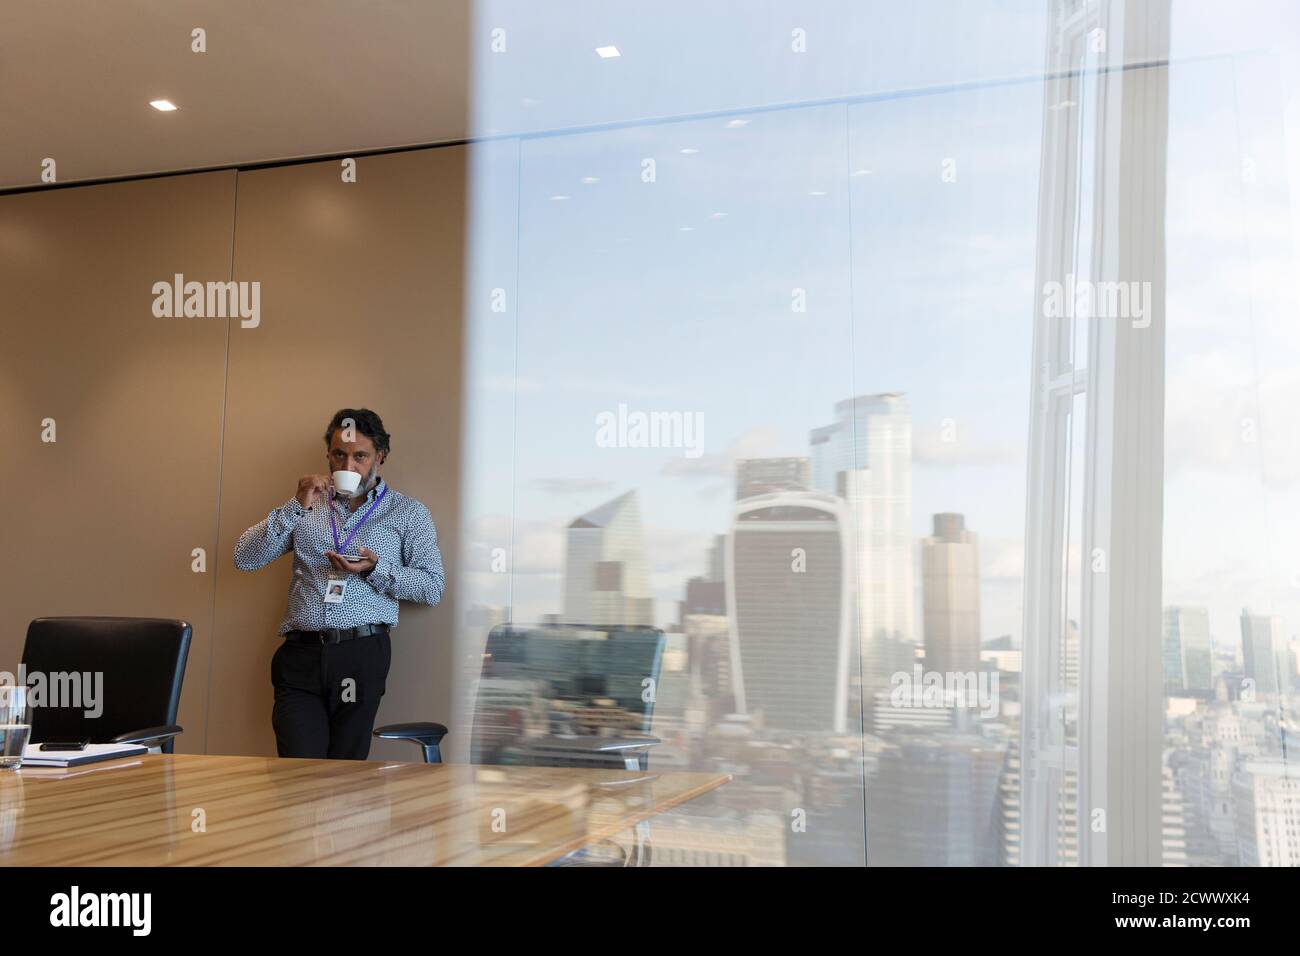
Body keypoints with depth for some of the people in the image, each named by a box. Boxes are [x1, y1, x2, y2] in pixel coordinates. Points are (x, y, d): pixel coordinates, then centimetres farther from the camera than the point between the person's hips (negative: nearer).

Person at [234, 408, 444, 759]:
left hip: (361, 653, -1)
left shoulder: (408, 513, 11)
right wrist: (297, 506, -4)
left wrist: (375, 569, -11)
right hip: (301, 654, 1)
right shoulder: (309, 507, 17)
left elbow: (433, 587, 4)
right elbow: (245, 558, 6)